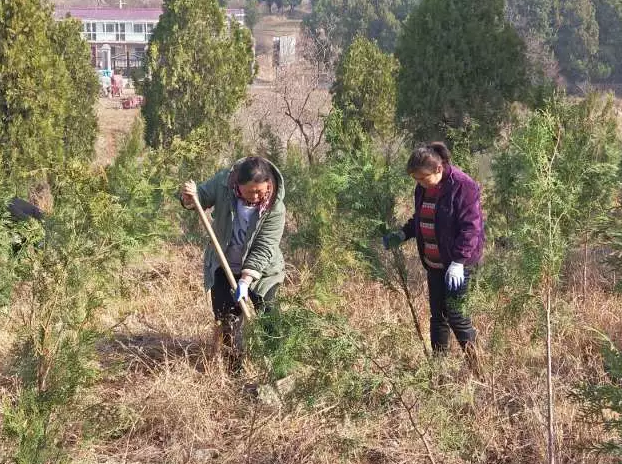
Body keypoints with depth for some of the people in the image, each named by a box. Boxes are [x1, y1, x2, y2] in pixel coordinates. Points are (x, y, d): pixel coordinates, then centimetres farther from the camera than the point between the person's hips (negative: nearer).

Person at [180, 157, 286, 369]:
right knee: (226, 319, 6)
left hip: (261, 271, -2)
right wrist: (189, 198, -29)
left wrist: (245, 281, -33)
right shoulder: (222, 183, -21)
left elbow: (263, 249, -26)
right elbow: (202, 198, -4)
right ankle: (235, 364, 20)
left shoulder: (275, 208, -25)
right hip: (223, 268, 2)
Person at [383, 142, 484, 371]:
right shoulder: (423, 188, 7)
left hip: (458, 262, -7)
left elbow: (470, 227, -20)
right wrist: (402, 235, 7)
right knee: (437, 314, 10)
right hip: (434, 263, 7)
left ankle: (476, 366, 4)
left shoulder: (463, 186, -17)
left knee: (452, 312, -8)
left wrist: (458, 262, -25)